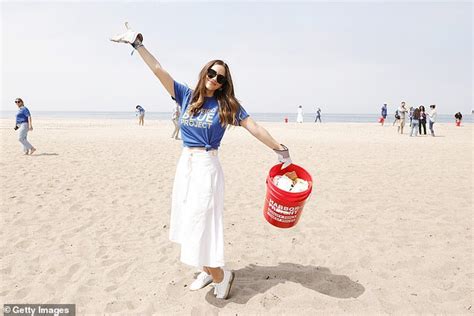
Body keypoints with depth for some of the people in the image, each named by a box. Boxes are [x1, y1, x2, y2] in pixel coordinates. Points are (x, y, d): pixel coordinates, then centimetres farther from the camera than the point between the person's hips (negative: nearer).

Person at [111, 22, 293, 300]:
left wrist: (281, 151, -7)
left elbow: (255, 128, -6)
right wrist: (137, 42, 2)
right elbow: (159, 70, 4)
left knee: (200, 225, -6)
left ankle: (220, 276, 13)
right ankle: (208, 271, 28)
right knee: (190, 223, 12)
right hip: (185, 165, 5)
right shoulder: (187, 96, 5)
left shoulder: (227, 104, -4)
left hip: (207, 167, -5)